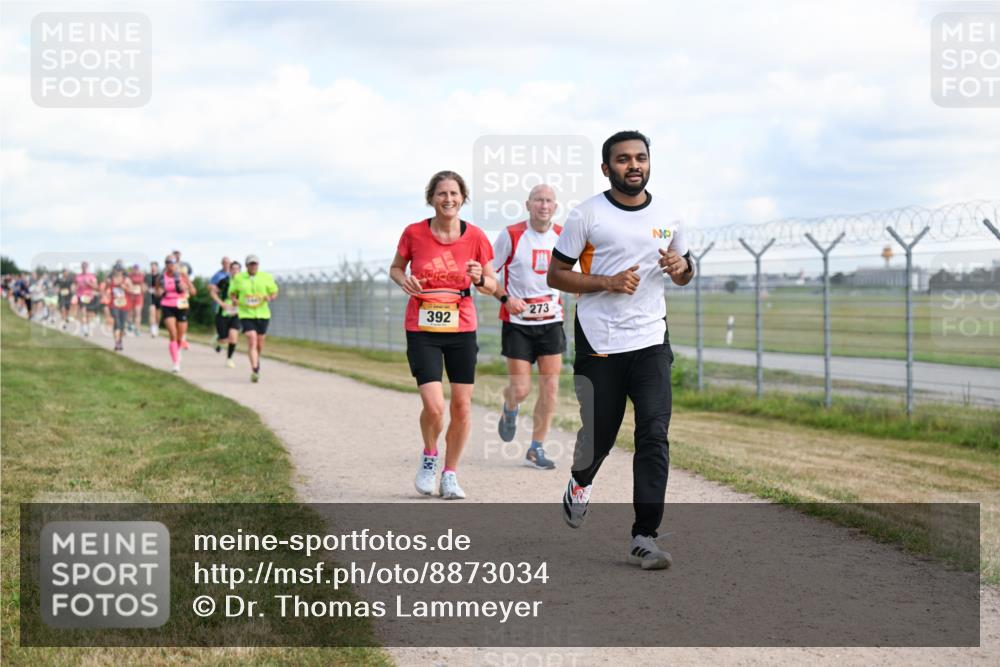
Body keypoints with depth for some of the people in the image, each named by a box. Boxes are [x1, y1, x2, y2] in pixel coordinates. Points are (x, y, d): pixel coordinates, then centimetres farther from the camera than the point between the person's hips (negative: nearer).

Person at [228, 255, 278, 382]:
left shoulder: (266, 277, 5)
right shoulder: (238, 278, 4)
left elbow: (274, 292, 9)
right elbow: (232, 293, 13)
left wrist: (269, 297, -14)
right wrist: (234, 300, -10)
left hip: (263, 314, 2)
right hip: (246, 314, -2)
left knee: (259, 343, 11)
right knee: (251, 340, -18)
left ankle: (256, 361, 41)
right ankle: (255, 370, -21)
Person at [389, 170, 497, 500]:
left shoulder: (475, 237, -3)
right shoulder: (414, 233, -5)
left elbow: (492, 285, 7)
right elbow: (395, 267, 12)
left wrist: (479, 279, -16)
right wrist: (404, 280, -10)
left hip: (462, 329, 2)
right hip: (422, 330, -2)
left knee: (462, 405, 3)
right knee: (433, 406, -14)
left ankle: (450, 475, 21)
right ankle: (429, 457, 17)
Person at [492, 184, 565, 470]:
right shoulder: (510, 235, -7)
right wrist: (506, 297, -15)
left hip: (551, 320, 3)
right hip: (517, 321, -3)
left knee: (550, 386, -5)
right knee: (520, 389, -5)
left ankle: (536, 449, 7)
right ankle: (509, 409, 33)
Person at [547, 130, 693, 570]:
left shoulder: (666, 217, 9)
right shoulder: (587, 215, -3)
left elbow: (682, 274, 22)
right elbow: (556, 274, -1)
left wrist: (682, 266, -3)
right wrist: (608, 282, -15)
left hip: (650, 341, 2)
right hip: (599, 344, -2)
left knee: (654, 436, -10)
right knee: (597, 437, 6)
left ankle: (644, 538, -7)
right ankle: (581, 480, 43)